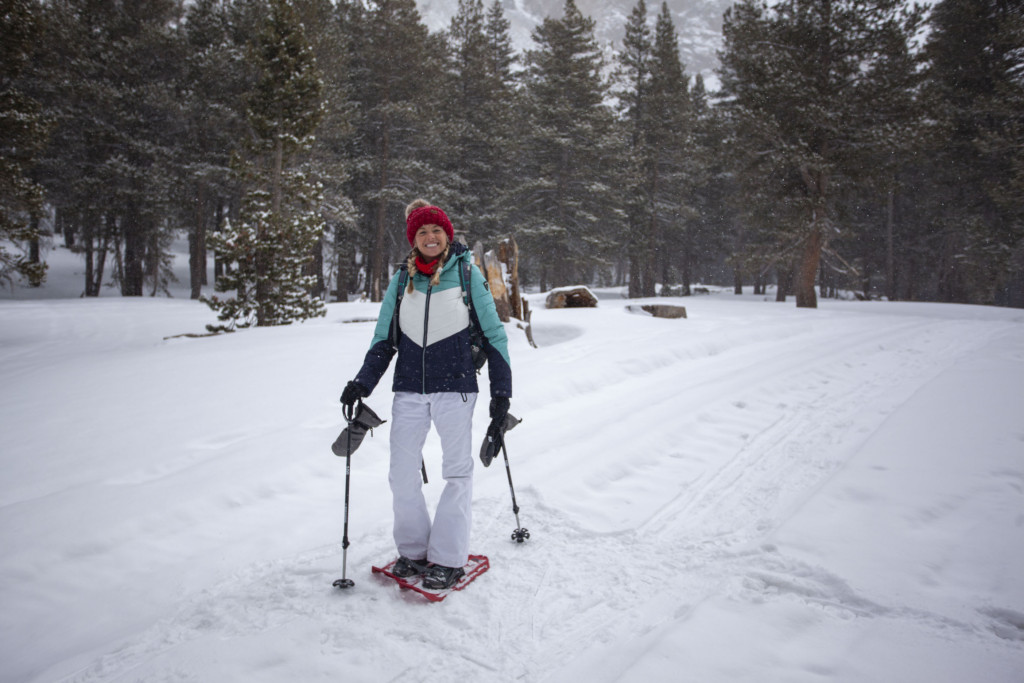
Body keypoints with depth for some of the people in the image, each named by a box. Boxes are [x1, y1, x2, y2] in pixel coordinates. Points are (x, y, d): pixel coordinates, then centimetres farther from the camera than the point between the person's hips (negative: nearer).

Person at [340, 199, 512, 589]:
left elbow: (493, 334, 1)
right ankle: (413, 550, 22)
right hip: (409, 390, 3)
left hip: (455, 387, -3)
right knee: (402, 474, 4)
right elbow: (383, 339, 12)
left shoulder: (467, 274, -1)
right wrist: (362, 383, -3)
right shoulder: (400, 281, 6)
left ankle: (448, 559, 14)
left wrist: (501, 392, -4)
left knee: (457, 472, 3)